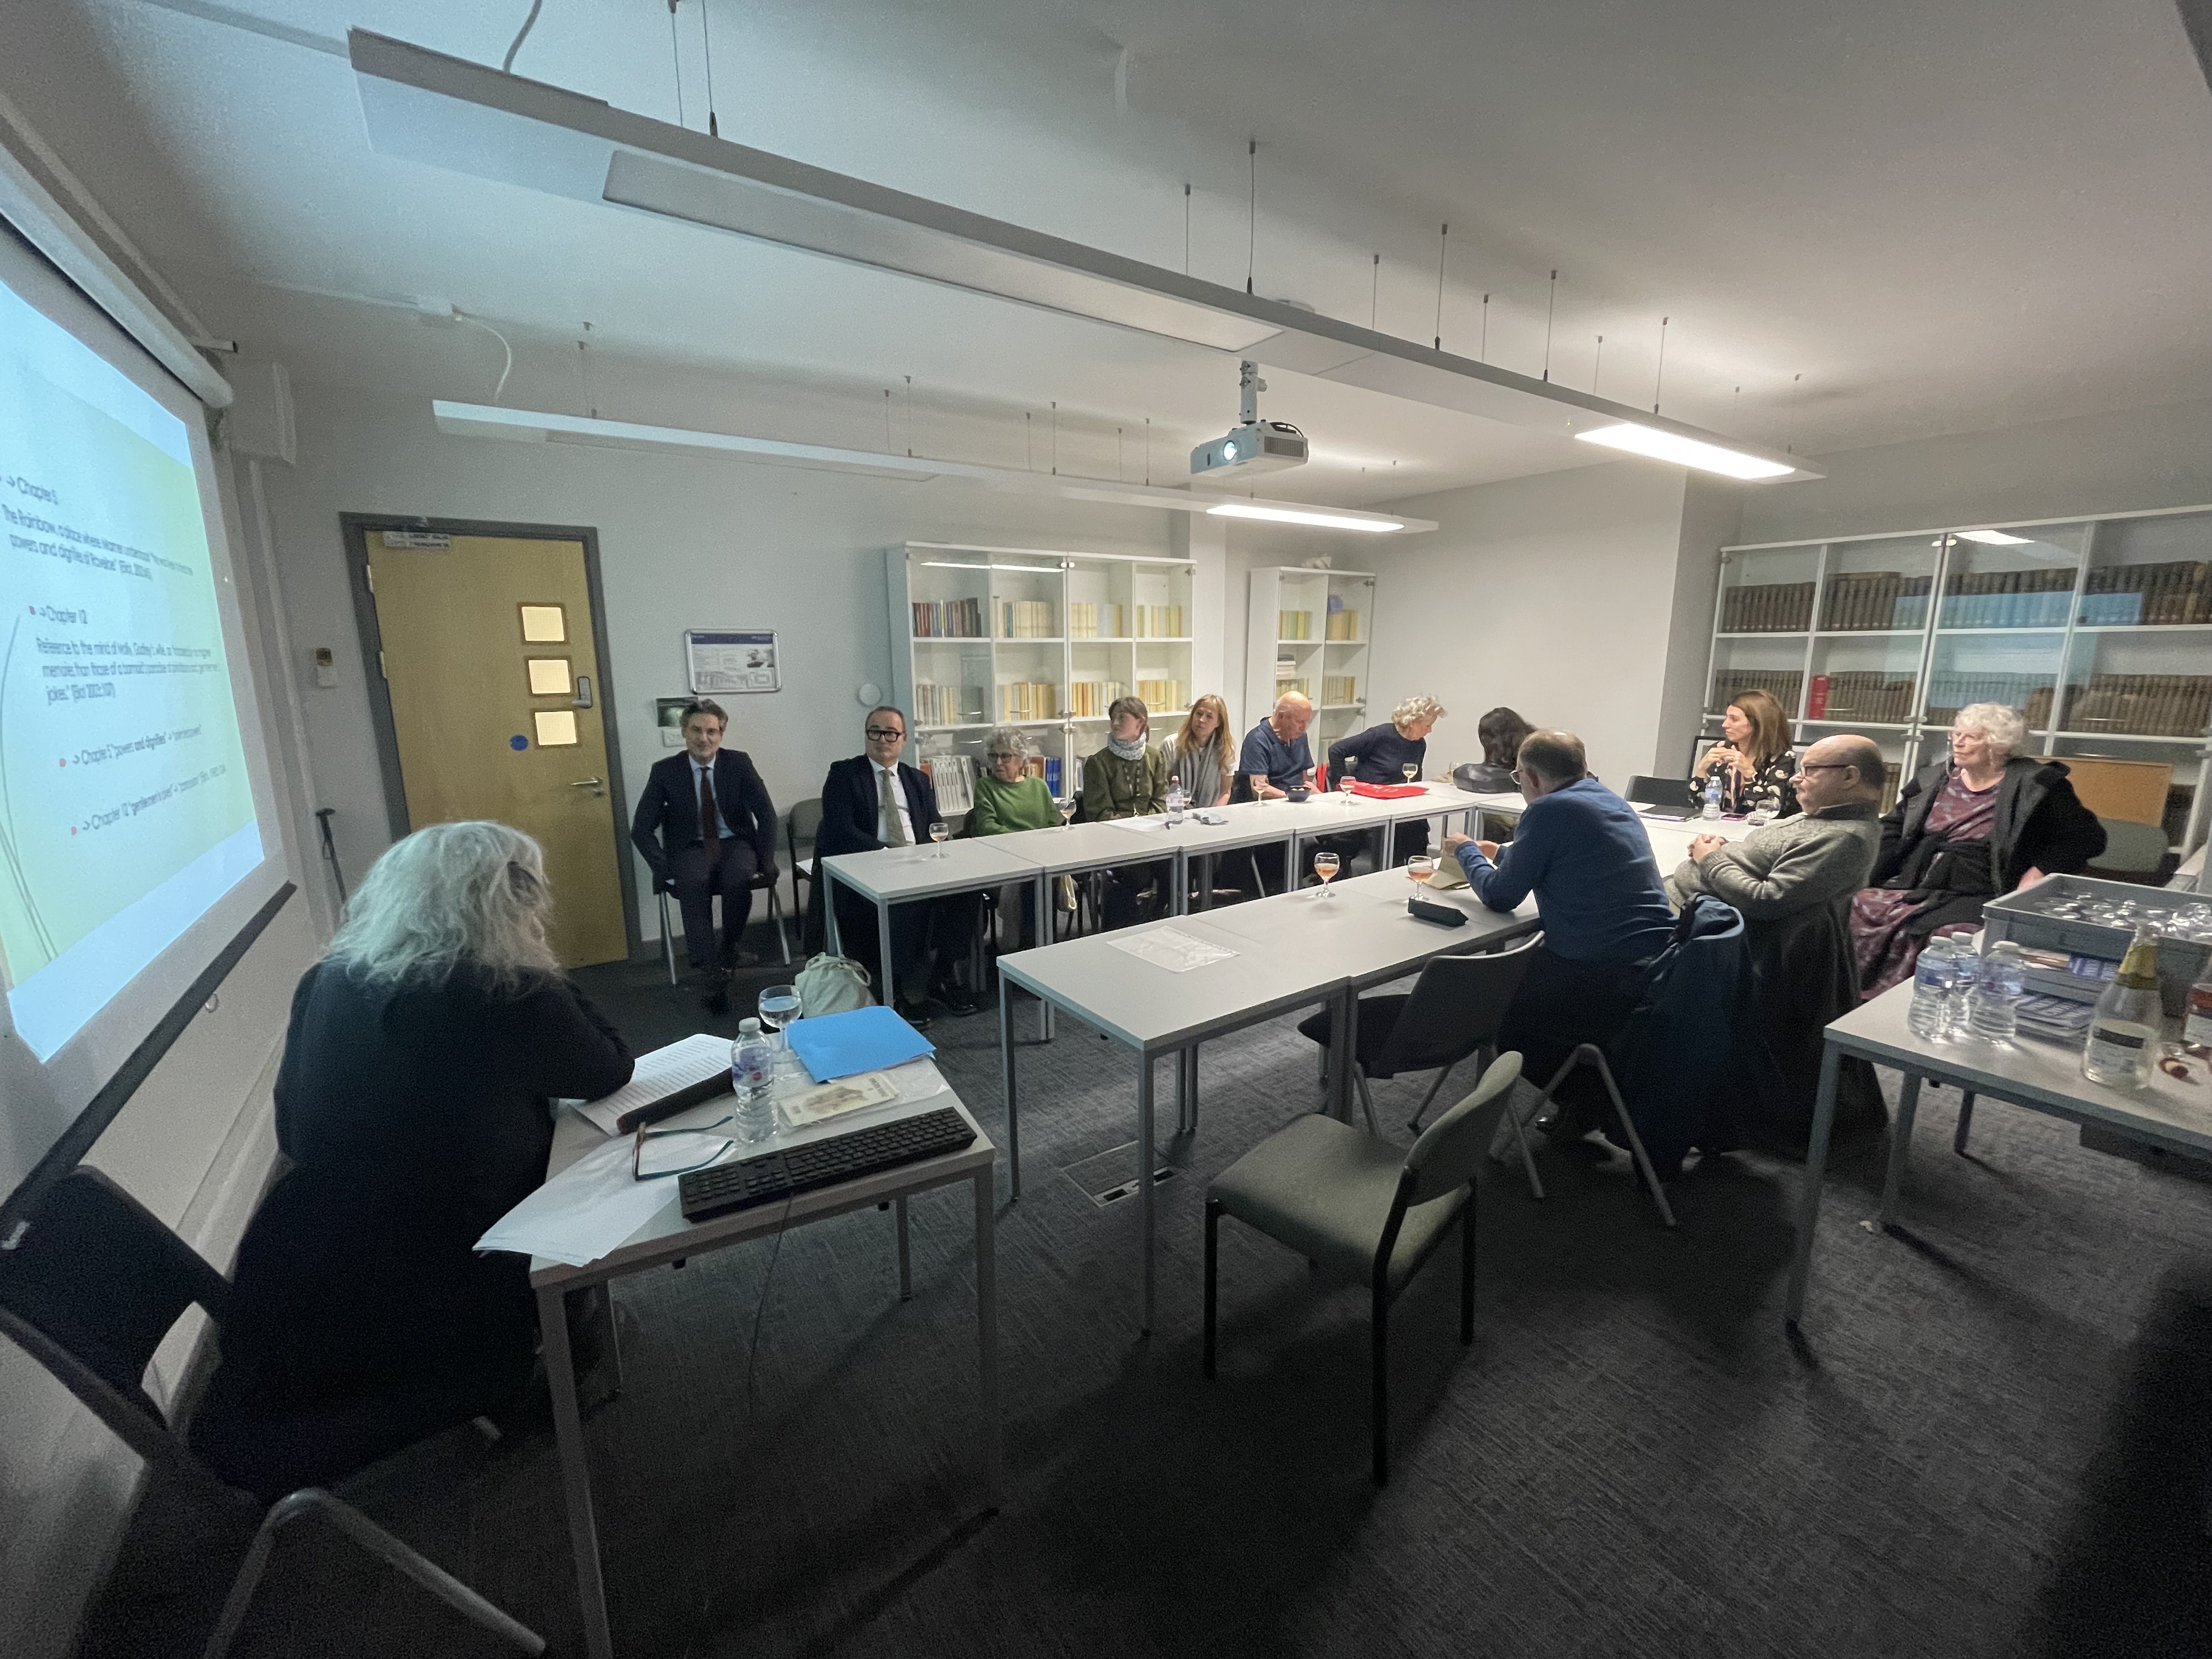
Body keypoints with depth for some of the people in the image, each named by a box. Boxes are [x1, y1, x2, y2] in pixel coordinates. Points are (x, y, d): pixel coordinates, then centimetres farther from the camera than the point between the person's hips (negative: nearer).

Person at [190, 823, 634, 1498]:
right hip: (428, 1308, -6)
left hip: (296, 1293, 7)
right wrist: (543, 976, -3)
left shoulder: (324, 983, -4)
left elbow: (294, 1133, 9)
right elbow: (611, 1071, -4)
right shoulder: (516, 997, -23)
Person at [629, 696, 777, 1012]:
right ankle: (709, 972, -32)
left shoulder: (739, 763, -2)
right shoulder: (665, 771, -2)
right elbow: (641, 830, -3)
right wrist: (666, 869, -16)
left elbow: (767, 815, -2)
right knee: (693, 883, -34)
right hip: (691, 849, 0)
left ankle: (731, 949, -9)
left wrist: (764, 862, -12)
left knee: (738, 878, -34)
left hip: (735, 843, 0)